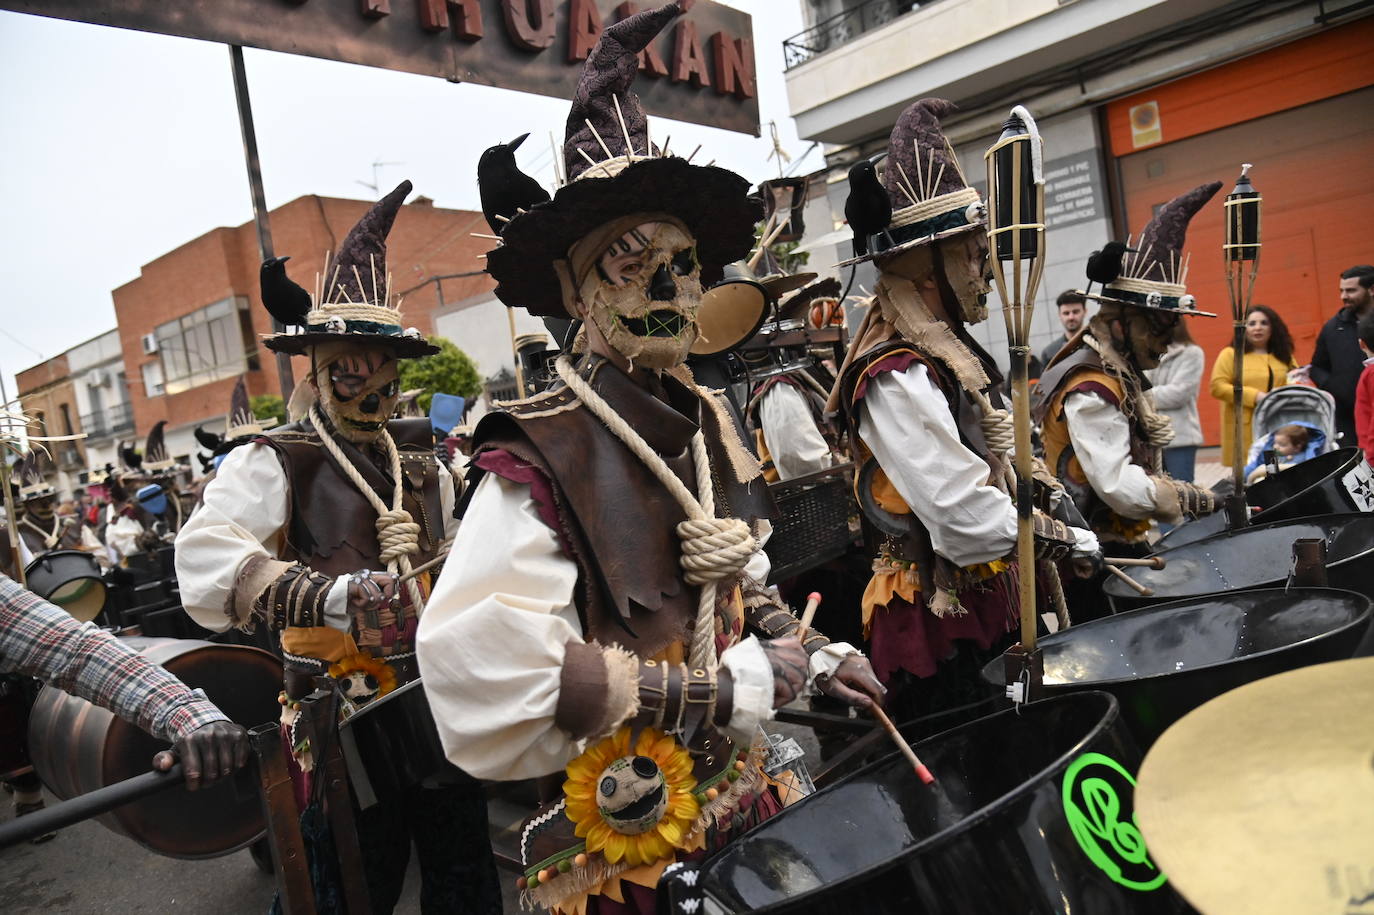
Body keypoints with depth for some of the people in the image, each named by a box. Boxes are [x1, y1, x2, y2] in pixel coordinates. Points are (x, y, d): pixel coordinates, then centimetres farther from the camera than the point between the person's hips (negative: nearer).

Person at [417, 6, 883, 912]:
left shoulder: (709, 422, 2)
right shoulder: (541, 457, -24)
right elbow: (486, 677, -35)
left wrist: (809, 651, 4)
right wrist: (721, 691, -27)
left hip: (740, 795, 7)